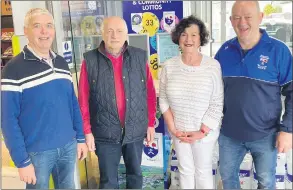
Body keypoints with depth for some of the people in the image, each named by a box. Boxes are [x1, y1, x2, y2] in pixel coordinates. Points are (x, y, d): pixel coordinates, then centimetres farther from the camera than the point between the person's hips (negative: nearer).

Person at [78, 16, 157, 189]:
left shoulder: (140, 57, -1)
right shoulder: (90, 60, -5)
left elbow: (150, 93, 2)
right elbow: (83, 100, -4)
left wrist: (151, 123, 3)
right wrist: (87, 131, -5)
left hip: (135, 130, 2)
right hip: (105, 132, -1)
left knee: (135, 173, 20)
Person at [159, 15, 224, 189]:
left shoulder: (213, 65, -14)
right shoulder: (169, 66, -6)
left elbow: (217, 104, -12)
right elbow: (163, 100, 0)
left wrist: (202, 131, -13)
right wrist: (173, 128, -5)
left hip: (205, 131, -2)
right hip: (179, 130, 2)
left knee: (203, 171, 16)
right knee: (185, 169, 20)